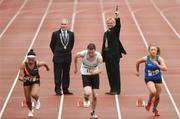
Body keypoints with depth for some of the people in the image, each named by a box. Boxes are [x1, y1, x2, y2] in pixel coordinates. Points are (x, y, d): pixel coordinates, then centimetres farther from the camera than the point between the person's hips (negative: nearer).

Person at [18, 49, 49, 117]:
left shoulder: (37, 64, -22)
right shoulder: (24, 65, -24)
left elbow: (44, 64, 2)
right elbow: (20, 76, -23)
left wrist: (47, 67, 24)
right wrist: (22, 78, -46)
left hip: (35, 82, -1)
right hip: (27, 83, 1)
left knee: (34, 94, -30)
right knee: (28, 100, 8)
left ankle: (37, 100, 8)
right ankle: (30, 111, 41)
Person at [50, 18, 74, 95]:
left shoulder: (71, 34, 3)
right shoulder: (55, 34, -4)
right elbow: (52, 45, 4)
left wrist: (68, 51, 12)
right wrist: (56, 53, 9)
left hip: (67, 57, 3)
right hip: (58, 57, -3)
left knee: (66, 74, 8)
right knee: (58, 75, -1)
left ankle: (65, 89, 14)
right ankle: (58, 90, 3)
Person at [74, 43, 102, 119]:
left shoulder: (98, 56, -25)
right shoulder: (83, 54, -25)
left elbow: (100, 69, -23)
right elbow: (76, 56, -2)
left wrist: (95, 72, -45)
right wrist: (75, 68, 9)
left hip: (95, 74, 1)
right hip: (85, 74, -1)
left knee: (95, 96, 2)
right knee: (88, 93, -24)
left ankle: (93, 112, 27)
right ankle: (86, 99, 15)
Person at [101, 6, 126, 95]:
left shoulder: (115, 31, -1)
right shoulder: (106, 33, 17)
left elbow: (118, 25, -22)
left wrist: (117, 17, -37)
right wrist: (102, 55, 16)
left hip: (114, 54, -7)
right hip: (107, 54, 7)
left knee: (115, 72, -5)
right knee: (109, 72, 9)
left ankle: (116, 90, -3)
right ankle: (112, 89, 16)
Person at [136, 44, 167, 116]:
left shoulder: (159, 59, -15)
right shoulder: (145, 59, -15)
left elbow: (165, 69, -25)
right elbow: (138, 62, 4)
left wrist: (158, 65, -39)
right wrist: (138, 71, 15)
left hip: (158, 79, 2)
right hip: (149, 79, -2)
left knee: (157, 96, 12)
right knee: (153, 92, -28)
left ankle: (155, 109, 42)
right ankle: (149, 102, 6)